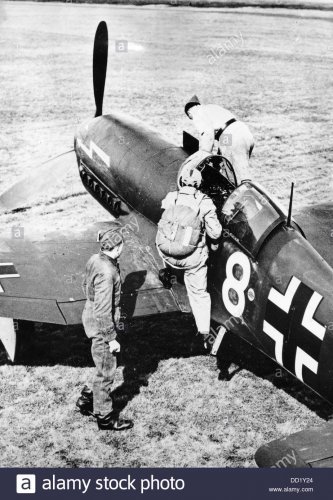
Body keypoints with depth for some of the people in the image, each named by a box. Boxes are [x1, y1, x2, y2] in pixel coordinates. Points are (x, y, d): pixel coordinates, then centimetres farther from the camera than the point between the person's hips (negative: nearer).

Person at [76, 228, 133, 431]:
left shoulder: (95, 260, -1)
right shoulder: (107, 272, -29)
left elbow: (86, 285, 16)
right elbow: (103, 311, -26)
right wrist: (111, 338, -18)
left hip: (90, 315, 9)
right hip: (101, 325, -9)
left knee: (105, 367, 24)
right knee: (106, 371, 7)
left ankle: (87, 400, 39)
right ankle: (104, 416, 23)